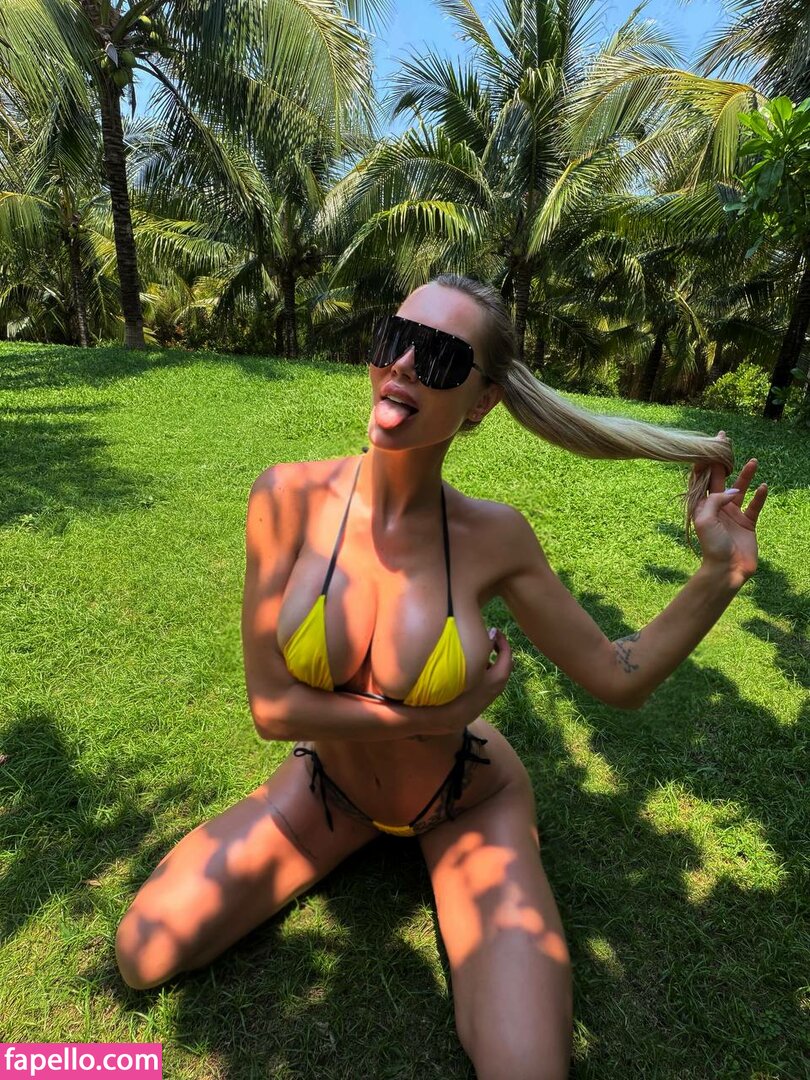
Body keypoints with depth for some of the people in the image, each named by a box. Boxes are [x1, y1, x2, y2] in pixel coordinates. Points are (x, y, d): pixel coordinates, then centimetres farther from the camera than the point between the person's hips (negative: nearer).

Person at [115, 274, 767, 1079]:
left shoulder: (493, 538, -22)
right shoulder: (290, 496, -22)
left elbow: (620, 680, -11)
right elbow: (271, 706, -20)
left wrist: (722, 573, -22)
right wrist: (432, 714, -20)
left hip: (467, 804, 0)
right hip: (334, 783, 2)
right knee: (143, 956, 0)